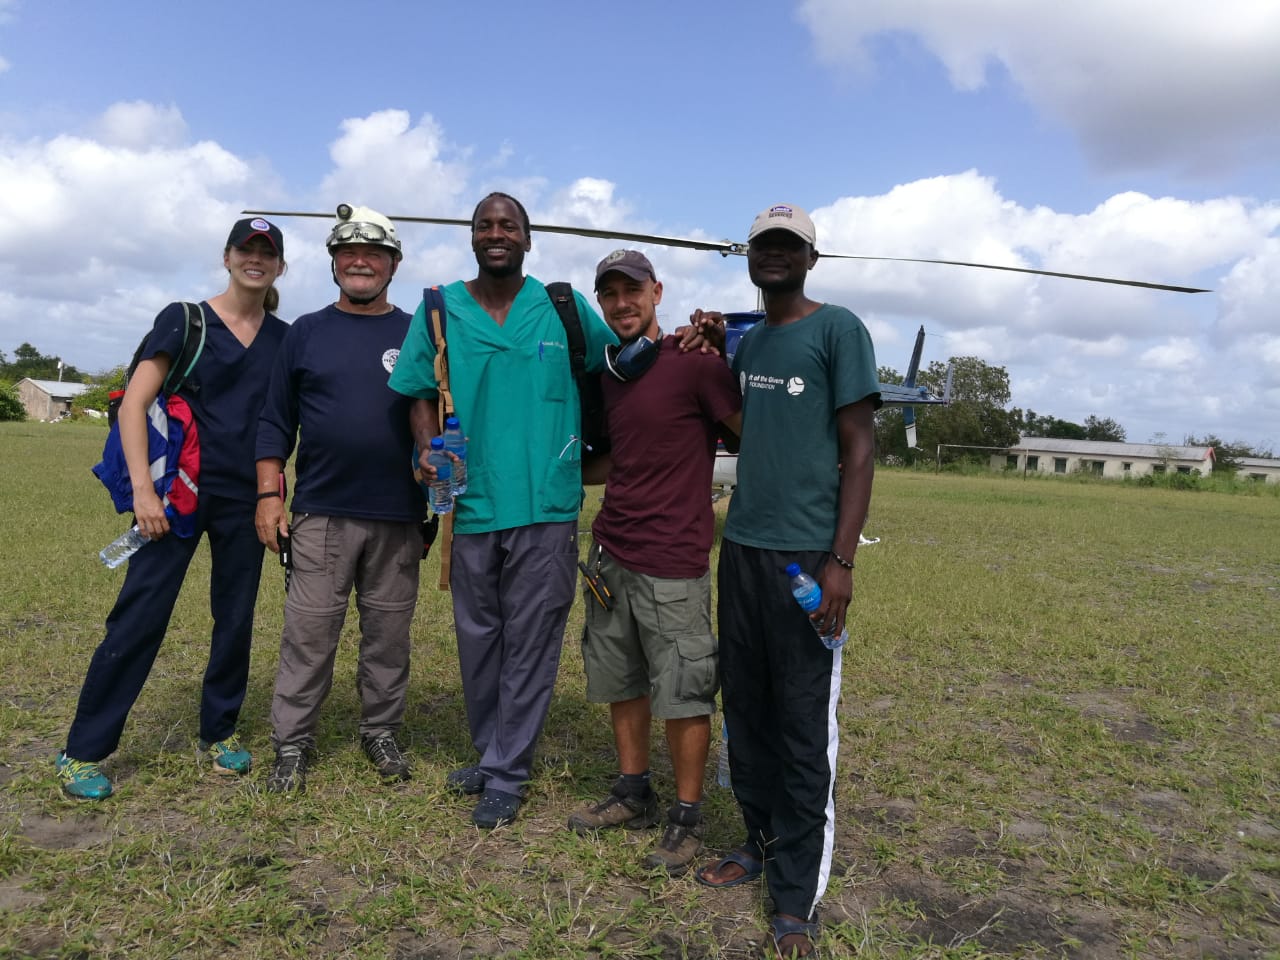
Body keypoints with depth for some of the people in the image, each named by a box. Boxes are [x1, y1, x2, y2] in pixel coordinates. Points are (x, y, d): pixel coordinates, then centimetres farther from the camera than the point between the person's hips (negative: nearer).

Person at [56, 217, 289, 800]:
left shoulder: (283, 338, 8)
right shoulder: (184, 320, -2)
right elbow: (133, 405, -6)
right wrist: (142, 488, -15)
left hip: (245, 498, 4)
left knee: (236, 617, 9)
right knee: (139, 616, -3)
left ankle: (219, 733, 25)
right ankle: (84, 751, 9)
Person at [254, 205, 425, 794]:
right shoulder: (307, 332, 8)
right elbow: (275, 422, 8)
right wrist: (269, 494, -1)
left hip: (399, 517, 1)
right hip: (321, 512, 0)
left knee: (389, 634, 9)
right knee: (309, 634, 2)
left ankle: (381, 732, 24)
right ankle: (292, 743, 16)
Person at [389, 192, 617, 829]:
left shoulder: (564, 308, 4)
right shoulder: (440, 310, 7)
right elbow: (422, 395, 10)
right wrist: (429, 450, -8)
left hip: (545, 506, -2)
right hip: (471, 505, 2)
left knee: (530, 643, 4)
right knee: (478, 639, 14)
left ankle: (507, 776, 17)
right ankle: (491, 754, 33)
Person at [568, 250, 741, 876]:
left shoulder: (694, 362, -10)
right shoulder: (607, 373, 13)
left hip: (673, 564, -7)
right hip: (610, 551, 7)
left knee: (682, 693, 2)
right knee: (621, 681, 16)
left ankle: (686, 818, 18)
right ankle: (633, 794, 32)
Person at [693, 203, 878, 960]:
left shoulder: (838, 329, -5)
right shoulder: (748, 342, 15)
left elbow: (859, 449, -9)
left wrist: (841, 560, -16)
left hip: (805, 554, -7)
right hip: (740, 546, 7)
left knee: (804, 726, 0)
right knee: (745, 709, 13)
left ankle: (799, 891, 11)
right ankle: (762, 842, 30)